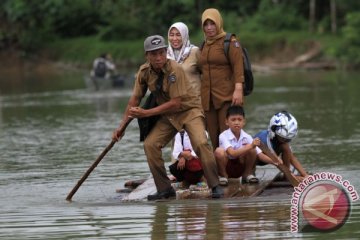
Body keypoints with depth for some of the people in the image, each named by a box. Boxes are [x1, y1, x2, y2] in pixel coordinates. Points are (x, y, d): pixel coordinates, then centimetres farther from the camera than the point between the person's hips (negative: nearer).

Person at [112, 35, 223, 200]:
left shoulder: (174, 69, -25)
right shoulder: (144, 72, -8)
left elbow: (175, 103, -25)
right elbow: (135, 99, 4)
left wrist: (146, 113, -24)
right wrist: (122, 126, 3)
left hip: (188, 110, -6)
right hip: (168, 116, 6)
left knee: (201, 143, -27)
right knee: (150, 144, -12)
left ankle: (215, 186, -17)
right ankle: (165, 189, -2)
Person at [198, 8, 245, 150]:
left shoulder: (230, 42, -3)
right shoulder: (204, 45, 18)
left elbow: (238, 66, -12)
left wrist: (238, 89, -23)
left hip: (227, 96, -7)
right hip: (208, 98, 7)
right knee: (214, 137, 4)